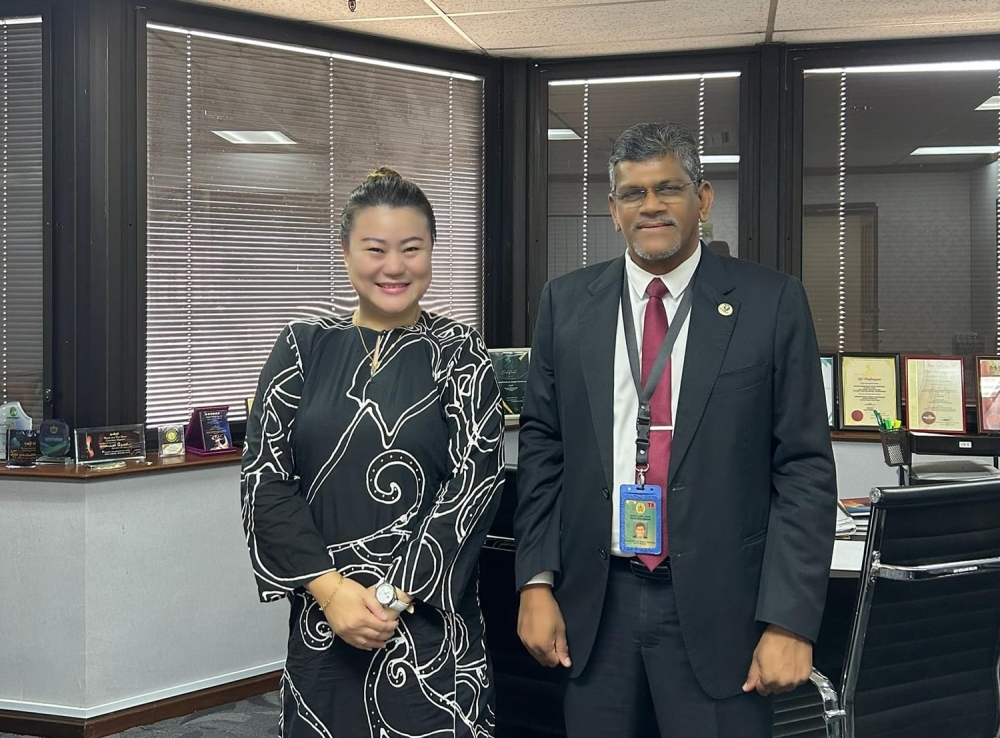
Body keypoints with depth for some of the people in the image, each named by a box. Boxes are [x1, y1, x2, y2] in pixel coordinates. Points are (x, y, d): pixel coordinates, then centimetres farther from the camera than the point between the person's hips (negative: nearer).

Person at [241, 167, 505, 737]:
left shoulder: (460, 354, -1)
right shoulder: (304, 347, 4)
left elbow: (473, 486, -8)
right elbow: (265, 476, -2)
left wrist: (393, 596, -14)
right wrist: (331, 587, -12)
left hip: (430, 620, -2)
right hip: (321, 616, 2)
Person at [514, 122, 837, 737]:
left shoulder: (772, 304, -4)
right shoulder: (568, 303, 4)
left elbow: (805, 468, -5)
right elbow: (541, 449, 7)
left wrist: (789, 620, -9)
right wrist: (537, 582, 0)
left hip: (718, 606, -2)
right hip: (595, 601, 3)